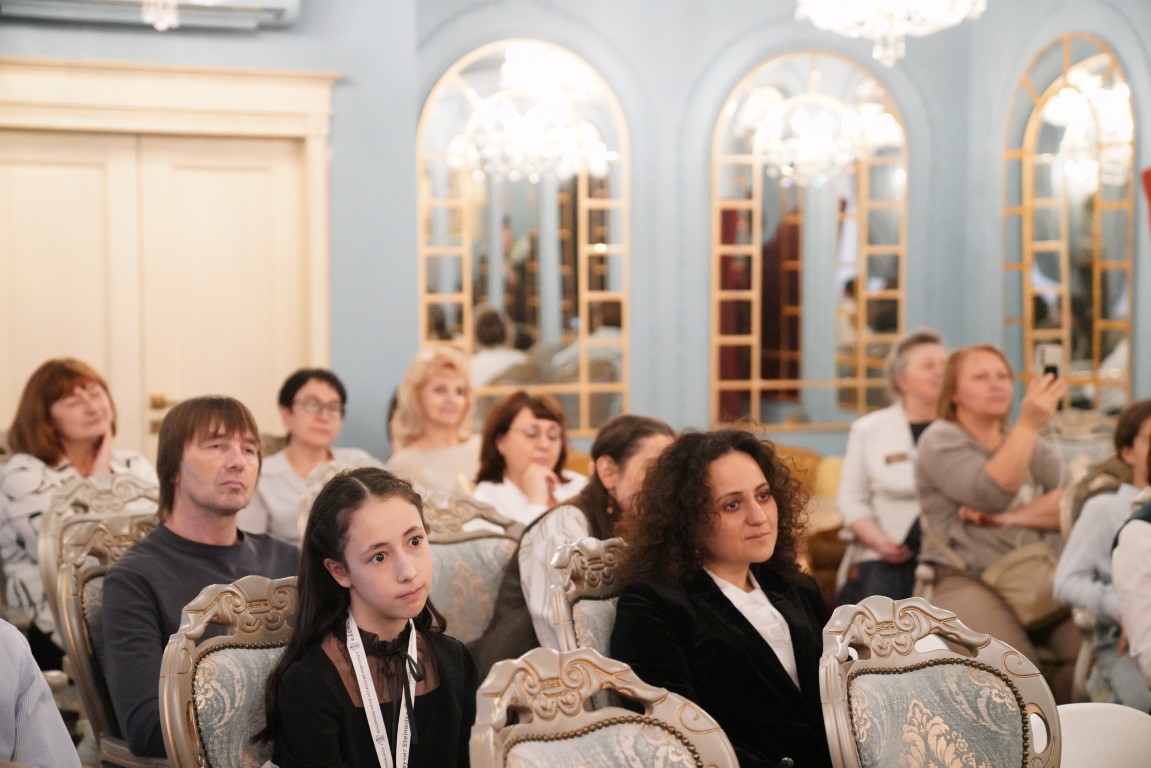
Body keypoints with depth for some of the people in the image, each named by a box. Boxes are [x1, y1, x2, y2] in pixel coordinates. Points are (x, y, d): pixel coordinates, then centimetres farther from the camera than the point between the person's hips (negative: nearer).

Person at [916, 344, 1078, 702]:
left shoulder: (1036, 446, 21)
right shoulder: (940, 440, 5)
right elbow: (989, 496, -13)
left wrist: (1011, 516, -10)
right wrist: (1028, 425, -18)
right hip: (971, 581, -5)